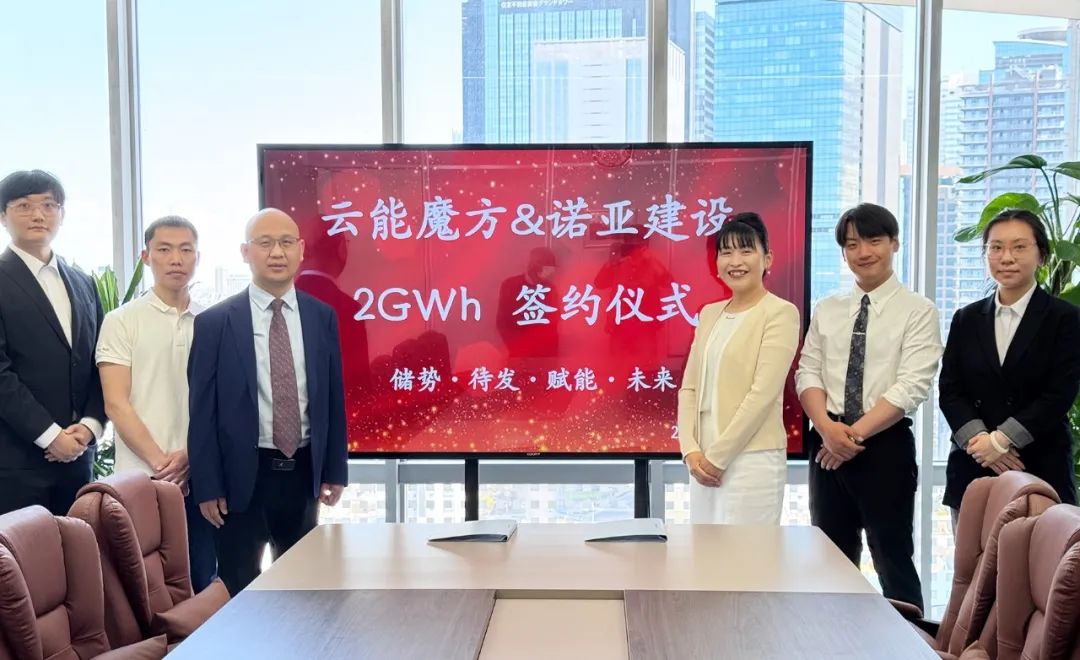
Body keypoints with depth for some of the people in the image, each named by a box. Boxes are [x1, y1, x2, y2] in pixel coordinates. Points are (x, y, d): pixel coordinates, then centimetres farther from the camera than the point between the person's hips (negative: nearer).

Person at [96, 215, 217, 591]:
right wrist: (159, 462, -12)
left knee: (201, 586, 8)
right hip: (141, 479, -2)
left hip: (200, 476, 3)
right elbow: (116, 404, -4)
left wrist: (190, 455, -7)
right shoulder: (121, 321, 1)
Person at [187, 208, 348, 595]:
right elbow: (202, 411, -5)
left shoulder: (322, 317, 4)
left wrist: (335, 470, 5)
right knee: (237, 592, 9)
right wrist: (207, 486, -8)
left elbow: (334, 397, 6)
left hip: (303, 472, 3)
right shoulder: (215, 323, -5)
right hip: (241, 475, -3)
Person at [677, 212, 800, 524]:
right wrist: (691, 451, -4)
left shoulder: (780, 313, -6)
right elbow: (689, 387, 9)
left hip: (753, 460, -6)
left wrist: (717, 456, -13)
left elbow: (763, 393, -14)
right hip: (705, 460, 6)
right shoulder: (710, 314, 12)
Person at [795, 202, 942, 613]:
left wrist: (857, 433, -16)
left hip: (886, 446, -4)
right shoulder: (826, 310, 10)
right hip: (827, 444, 5)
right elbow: (807, 374, 4)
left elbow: (912, 386, -12)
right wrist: (828, 428, -13)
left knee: (893, 560, 4)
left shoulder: (918, 311, -4)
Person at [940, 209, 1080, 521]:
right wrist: (979, 439, -11)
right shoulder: (966, 319, 11)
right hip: (972, 471, 3)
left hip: (1040, 471, -3)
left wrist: (1000, 440, -13)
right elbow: (949, 390, 5)